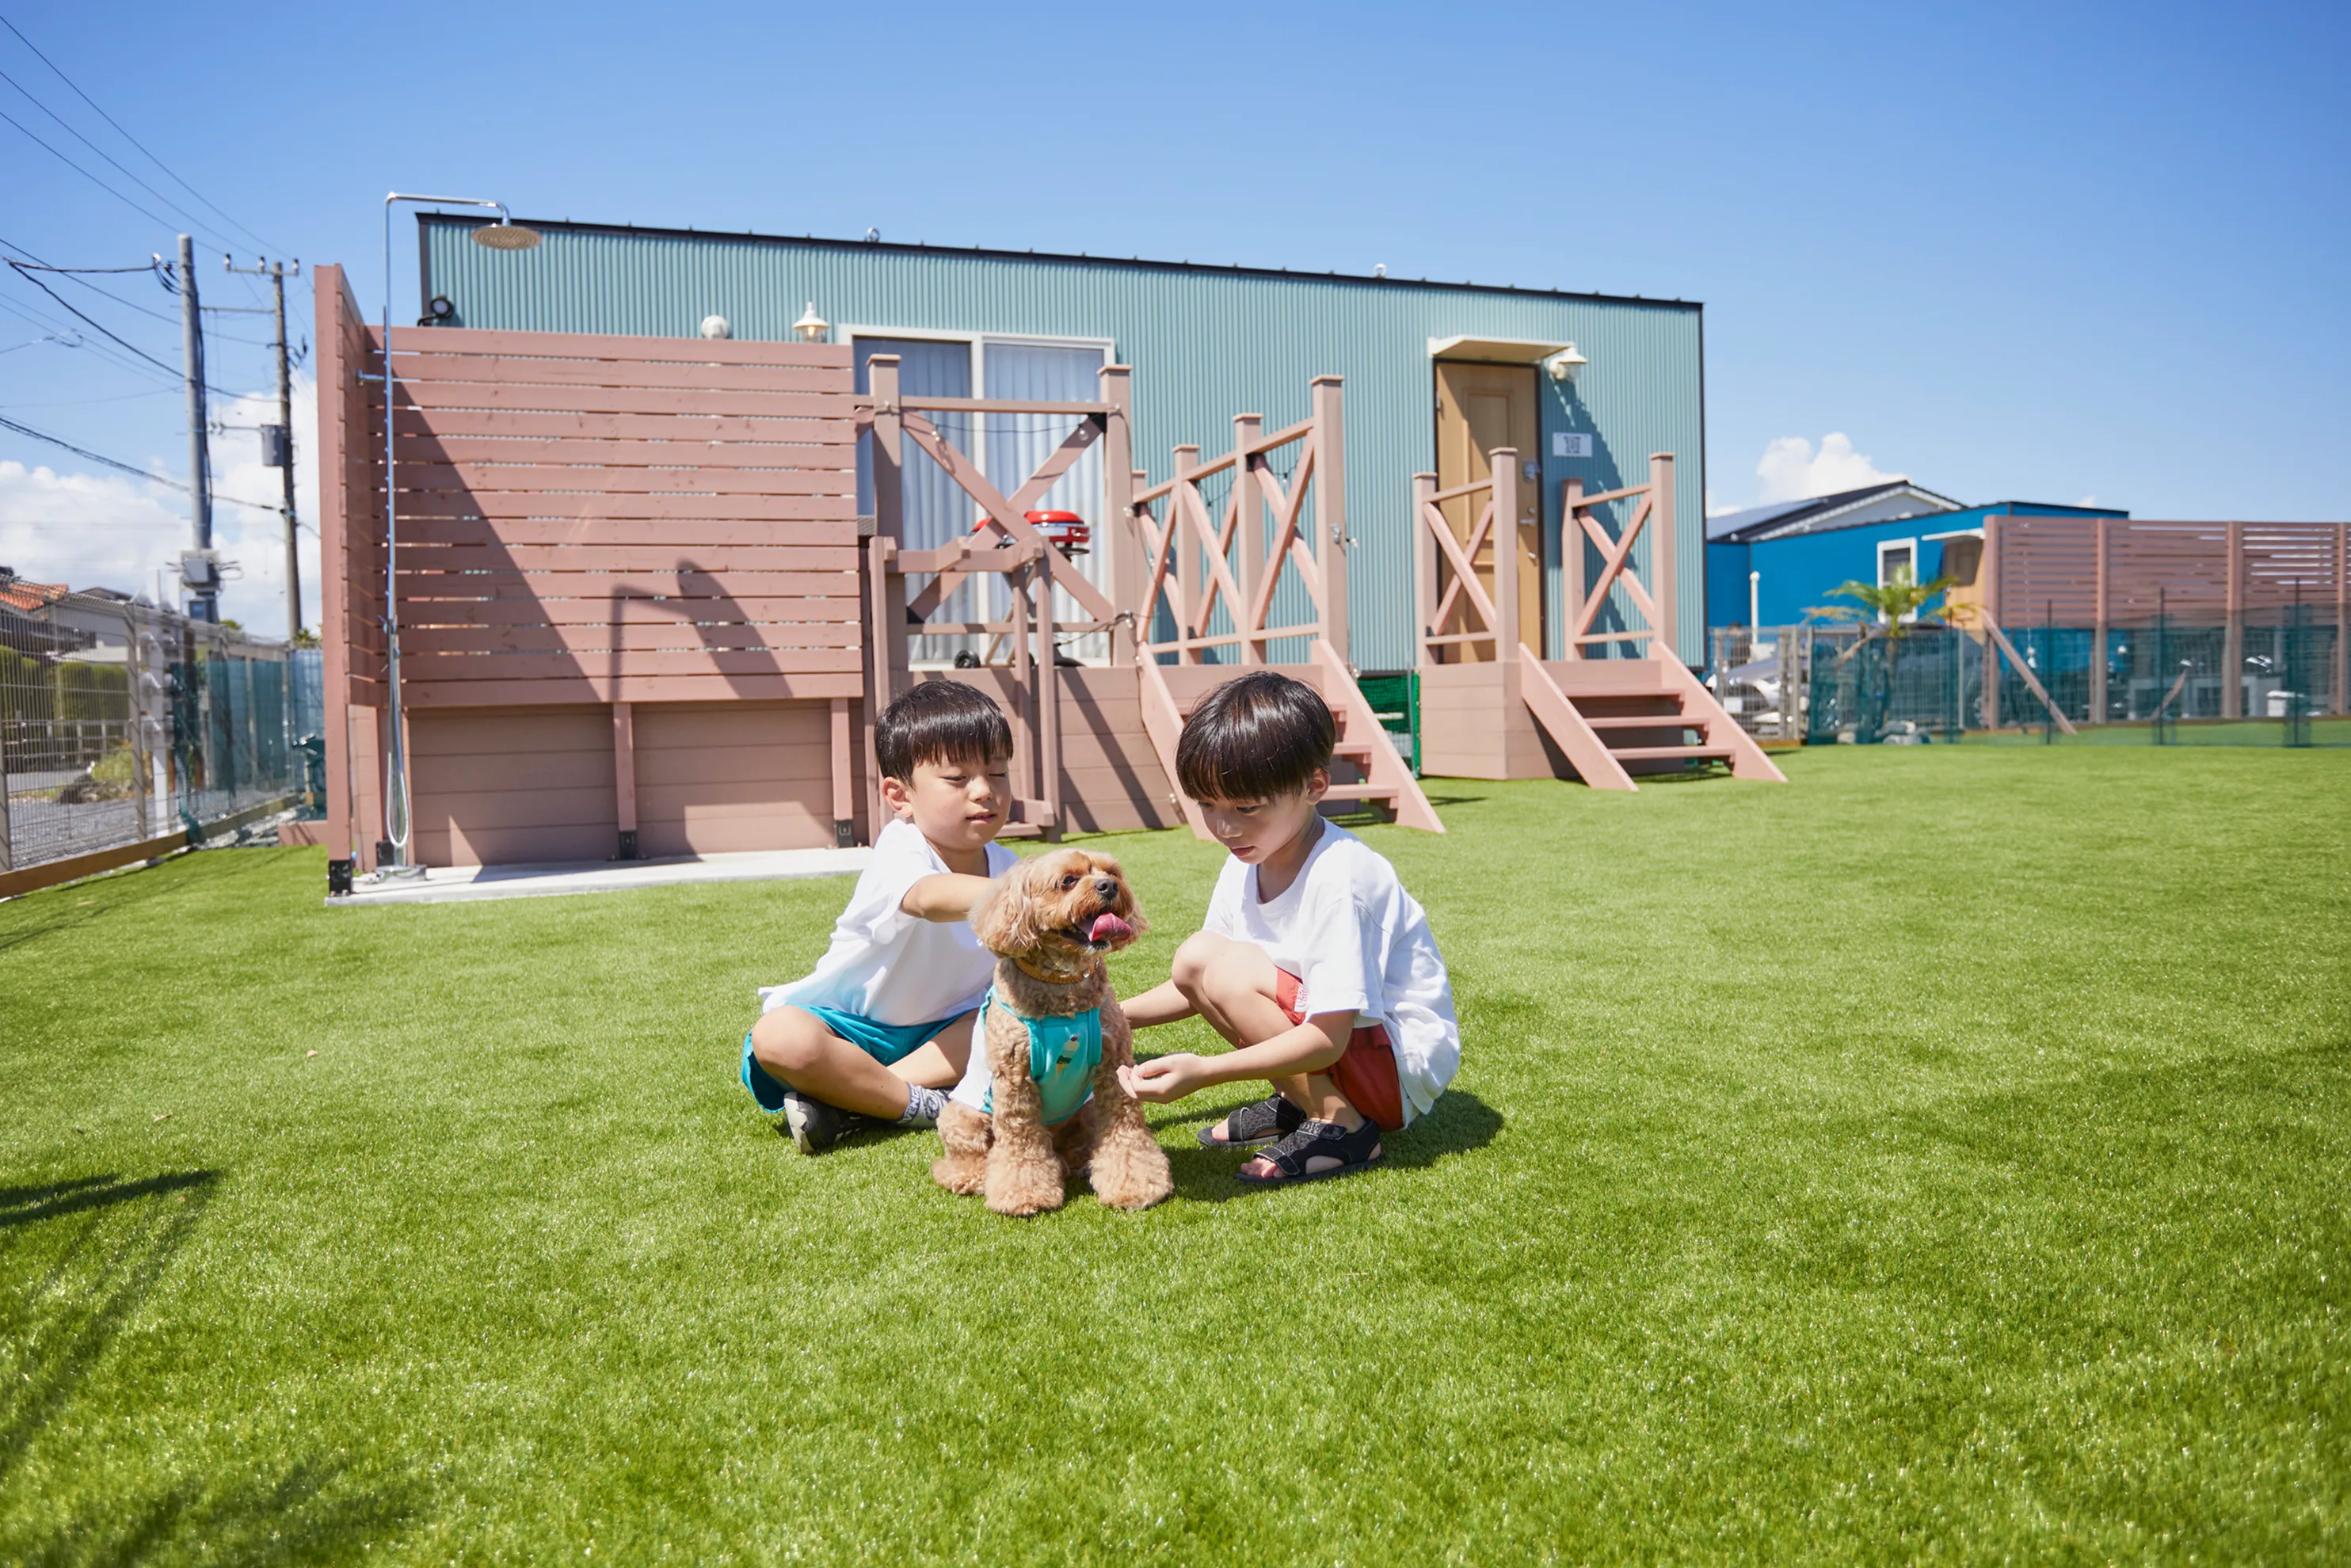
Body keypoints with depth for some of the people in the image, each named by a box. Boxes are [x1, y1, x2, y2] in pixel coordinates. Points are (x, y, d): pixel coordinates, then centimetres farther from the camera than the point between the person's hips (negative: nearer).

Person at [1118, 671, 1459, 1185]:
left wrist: (1203, 1070, -35)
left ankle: (1340, 1126, -12)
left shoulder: (1339, 878, -27)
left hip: (1402, 1065, -9)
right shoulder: (1246, 865, 0)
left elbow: (1328, 1038, -29)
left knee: (1227, 969, -23)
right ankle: (1295, 1101, 10)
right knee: (1195, 958, 1)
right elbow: (1199, 986, 12)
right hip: (1321, 1038, 9)